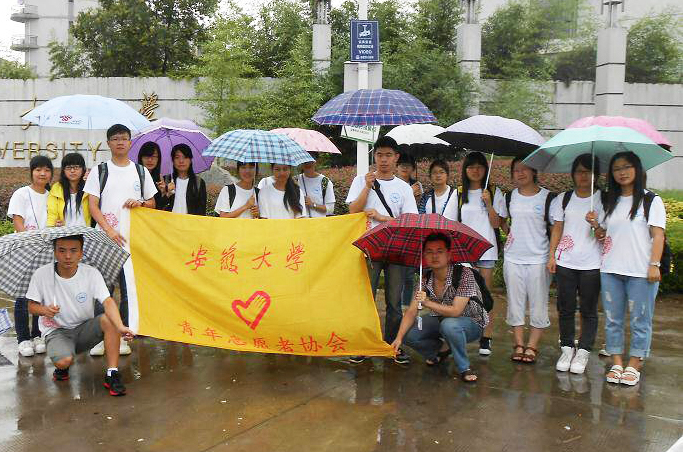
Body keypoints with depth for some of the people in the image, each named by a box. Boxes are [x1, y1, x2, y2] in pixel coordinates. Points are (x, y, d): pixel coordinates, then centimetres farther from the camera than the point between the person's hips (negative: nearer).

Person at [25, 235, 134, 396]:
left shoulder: (91, 273, -11)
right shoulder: (41, 275, -10)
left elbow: (108, 302, -24)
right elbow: (32, 306, 1)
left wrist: (120, 327, -42)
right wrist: (44, 310, -25)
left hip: (84, 328, 1)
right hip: (56, 331, -1)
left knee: (109, 320, -29)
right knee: (64, 361, -31)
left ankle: (112, 374, -20)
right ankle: (61, 367, 10)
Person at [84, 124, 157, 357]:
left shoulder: (141, 171, 11)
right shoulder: (99, 171, 5)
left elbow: (152, 203, 16)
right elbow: (93, 206, -2)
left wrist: (140, 203, -7)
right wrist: (109, 230, -14)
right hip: (105, 238, -2)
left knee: (129, 288, 3)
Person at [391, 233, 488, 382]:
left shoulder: (464, 274, -25)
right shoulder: (425, 279, -9)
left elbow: (456, 311, -32)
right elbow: (411, 312, -10)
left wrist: (428, 303, -44)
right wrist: (399, 338, -23)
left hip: (471, 323, -6)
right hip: (441, 321, 6)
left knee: (449, 325, -38)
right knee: (408, 334, -12)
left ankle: (464, 368, -15)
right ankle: (436, 352, 19)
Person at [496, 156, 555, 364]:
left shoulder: (547, 197, -3)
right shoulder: (509, 197, 8)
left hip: (538, 258, -3)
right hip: (513, 258, 3)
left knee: (538, 303, 2)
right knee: (515, 302, 7)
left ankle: (532, 346, 11)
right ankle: (518, 345, 17)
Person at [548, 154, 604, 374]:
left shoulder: (602, 200, 0)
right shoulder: (563, 199, 8)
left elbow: (604, 235, -4)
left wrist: (596, 225, -24)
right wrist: (552, 254, 4)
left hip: (591, 264, -2)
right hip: (565, 262, 2)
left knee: (588, 310, 3)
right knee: (566, 308, 6)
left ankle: (583, 352, 13)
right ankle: (566, 349, 18)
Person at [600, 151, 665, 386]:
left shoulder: (651, 200, 1)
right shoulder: (609, 202, 14)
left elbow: (658, 235, -5)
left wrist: (654, 265, -14)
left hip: (641, 272, -4)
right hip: (610, 271, 4)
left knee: (640, 322, 2)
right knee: (612, 320, 8)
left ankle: (634, 366, 12)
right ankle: (617, 364, 17)